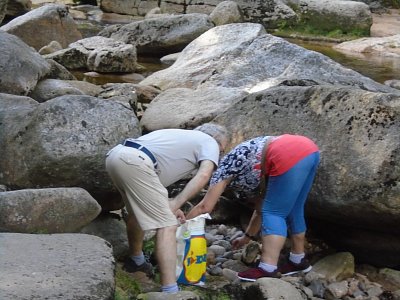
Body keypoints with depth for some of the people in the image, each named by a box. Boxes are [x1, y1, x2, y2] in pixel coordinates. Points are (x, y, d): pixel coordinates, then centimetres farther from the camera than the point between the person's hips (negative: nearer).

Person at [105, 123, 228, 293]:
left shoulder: (181, 138, 36)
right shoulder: (209, 142, 15)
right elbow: (203, 176, -6)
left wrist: (168, 206, 22)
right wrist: (176, 204, -7)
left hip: (115, 155, 9)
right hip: (134, 162, -9)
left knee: (137, 211, 33)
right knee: (167, 226, -7)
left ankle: (136, 261, 53)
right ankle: (169, 292, -14)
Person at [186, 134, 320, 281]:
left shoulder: (225, 167, 14)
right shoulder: (252, 170, 33)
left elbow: (204, 207, 12)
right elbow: (261, 207, 36)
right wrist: (247, 237, 44)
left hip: (290, 157, -9)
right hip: (310, 150, 9)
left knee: (273, 213, -1)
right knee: (293, 211, 21)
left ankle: (268, 270, -7)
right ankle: (299, 260, 32)